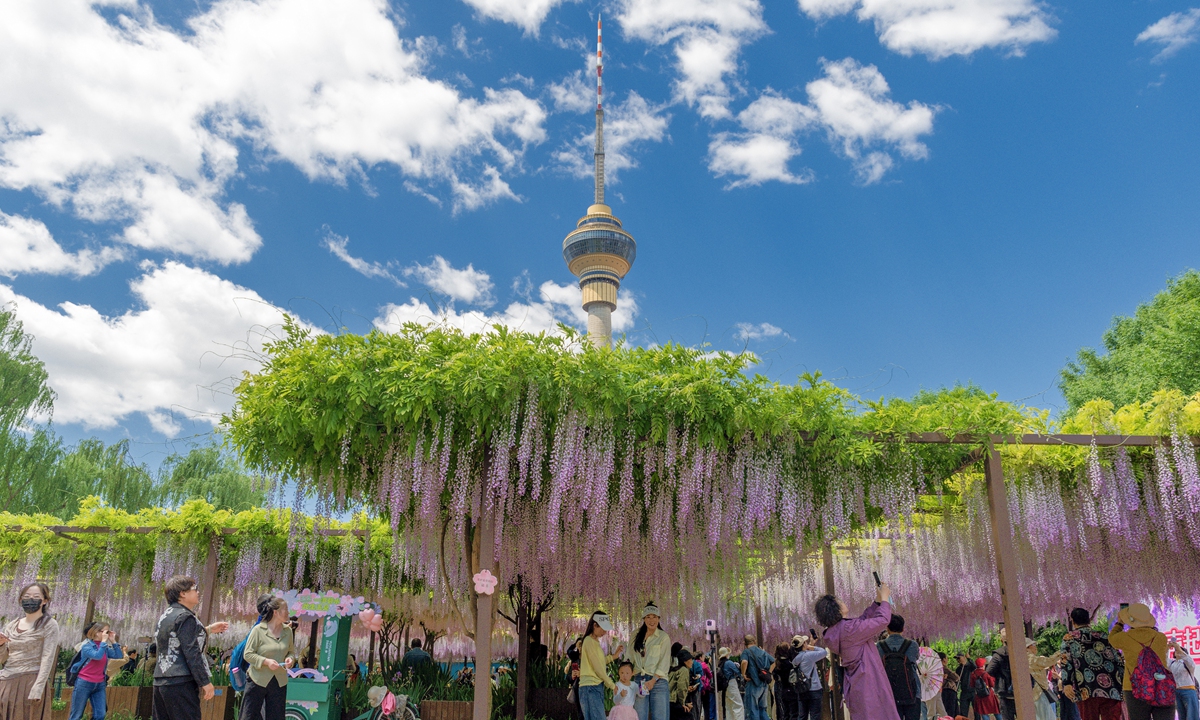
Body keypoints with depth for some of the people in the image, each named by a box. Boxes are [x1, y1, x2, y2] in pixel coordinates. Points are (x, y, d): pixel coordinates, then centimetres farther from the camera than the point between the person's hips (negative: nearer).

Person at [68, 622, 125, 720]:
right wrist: (104, 640, -18)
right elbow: (97, 656, -25)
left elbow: (119, 656, 2)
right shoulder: (87, 646, -8)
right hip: (84, 683, -5)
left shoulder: (105, 647, 8)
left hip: (100, 684, 5)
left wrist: (113, 641, -2)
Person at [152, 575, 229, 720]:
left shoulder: (165, 616, 16)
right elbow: (192, 654, -17)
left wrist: (208, 630, 34)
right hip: (181, 683, -9)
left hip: (161, 682, 9)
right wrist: (205, 682, -13)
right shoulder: (185, 617, -12)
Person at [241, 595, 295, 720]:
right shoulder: (258, 630, -11)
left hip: (279, 683, 4)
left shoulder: (287, 631, 2)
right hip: (257, 681, -4)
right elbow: (248, 654, -9)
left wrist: (290, 659, -9)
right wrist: (266, 661, -22)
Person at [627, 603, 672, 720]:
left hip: (657, 681, -3)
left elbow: (664, 662, -6)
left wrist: (653, 681, -13)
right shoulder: (637, 636, 14)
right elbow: (629, 657, 14)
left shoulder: (663, 637, 0)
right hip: (639, 680, 3)